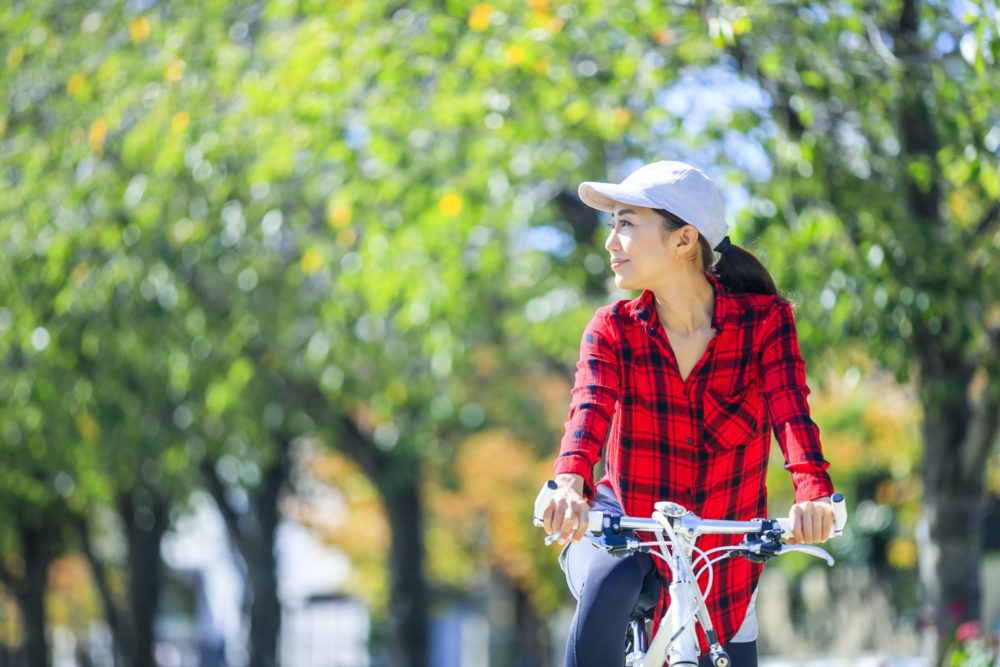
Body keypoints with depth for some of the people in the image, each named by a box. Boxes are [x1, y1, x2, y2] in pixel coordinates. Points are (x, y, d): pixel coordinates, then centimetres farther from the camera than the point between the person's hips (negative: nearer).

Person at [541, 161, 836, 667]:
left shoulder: (764, 320, -8)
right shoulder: (613, 330, -8)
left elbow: (789, 411, -24)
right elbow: (590, 408, -27)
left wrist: (813, 494, -45)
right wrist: (570, 483, -49)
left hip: (721, 552, 1)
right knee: (607, 591, -35)